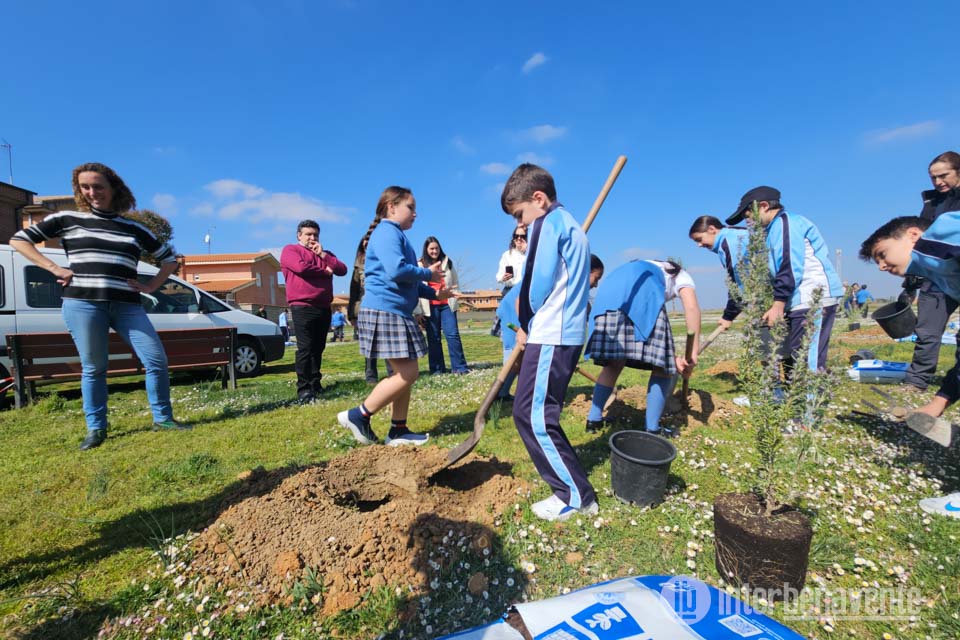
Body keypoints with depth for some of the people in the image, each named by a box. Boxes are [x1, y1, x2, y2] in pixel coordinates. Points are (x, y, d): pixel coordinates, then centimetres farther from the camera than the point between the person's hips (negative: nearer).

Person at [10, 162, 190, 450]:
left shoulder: (134, 229, 12)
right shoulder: (68, 219, 8)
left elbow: (170, 257, 20)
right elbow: (19, 239, 12)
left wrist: (150, 286, 8)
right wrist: (54, 268, 0)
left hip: (127, 306, 1)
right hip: (82, 304, -1)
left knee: (156, 360, -7)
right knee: (93, 368, 4)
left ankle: (163, 418, 7)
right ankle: (96, 428, 18)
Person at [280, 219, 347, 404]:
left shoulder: (325, 253, 22)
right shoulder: (290, 250, 5)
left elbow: (342, 270, 7)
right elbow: (301, 267, -17)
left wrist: (323, 254, -2)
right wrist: (324, 270, -3)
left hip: (324, 308, 6)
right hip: (302, 307, -6)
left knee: (318, 348, 10)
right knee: (305, 348, -10)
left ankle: (315, 383, 19)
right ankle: (303, 389, -8)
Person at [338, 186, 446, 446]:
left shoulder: (396, 235, 23)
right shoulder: (388, 232, -9)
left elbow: (408, 283, 25)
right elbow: (397, 271, -25)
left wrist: (433, 293, 12)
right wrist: (428, 273, -8)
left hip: (398, 313, 10)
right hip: (384, 311, -10)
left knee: (405, 373, 10)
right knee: (407, 373, -9)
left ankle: (398, 430, 18)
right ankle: (358, 415, 3)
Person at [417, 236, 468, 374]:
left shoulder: (447, 262, 12)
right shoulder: (420, 265, 4)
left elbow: (455, 283, 15)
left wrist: (454, 299, 4)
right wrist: (419, 310, -6)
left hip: (447, 305, 1)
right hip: (430, 307, -1)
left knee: (452, 334, -6)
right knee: (433, 338, 4)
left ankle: (460, 367, -2)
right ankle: (437, 369, 12)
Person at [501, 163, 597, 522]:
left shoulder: (548, 222, -8)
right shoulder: (570, 225, 22)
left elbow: (535, 285, -13)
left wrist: (524, 324, 4)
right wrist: (528, 324, 12)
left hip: (551, 336, -10)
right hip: (567, 333, 10)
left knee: (531, 416, -5)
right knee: (538, 414, 17)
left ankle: (576, 496, 6)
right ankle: (573, 487, 28)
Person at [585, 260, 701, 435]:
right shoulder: (681, 276, 33)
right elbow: (692, 308, 9)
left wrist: (673, 357, 30)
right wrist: (693, 353, 9)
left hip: (609, 292, 6)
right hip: (643, 294, -5)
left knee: (614, 363, 16)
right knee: (662, 364, 7)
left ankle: (594, 419, 17)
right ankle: (652, 430, 7)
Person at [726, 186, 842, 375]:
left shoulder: (784, 222, -5)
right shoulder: (778, 227, 24)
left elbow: (790, 267, -17)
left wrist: (778, 304, -20)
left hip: (814, 300, -10)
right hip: (801, 302, 10)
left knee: (808, 365, -12)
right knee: (792, 362, 13)